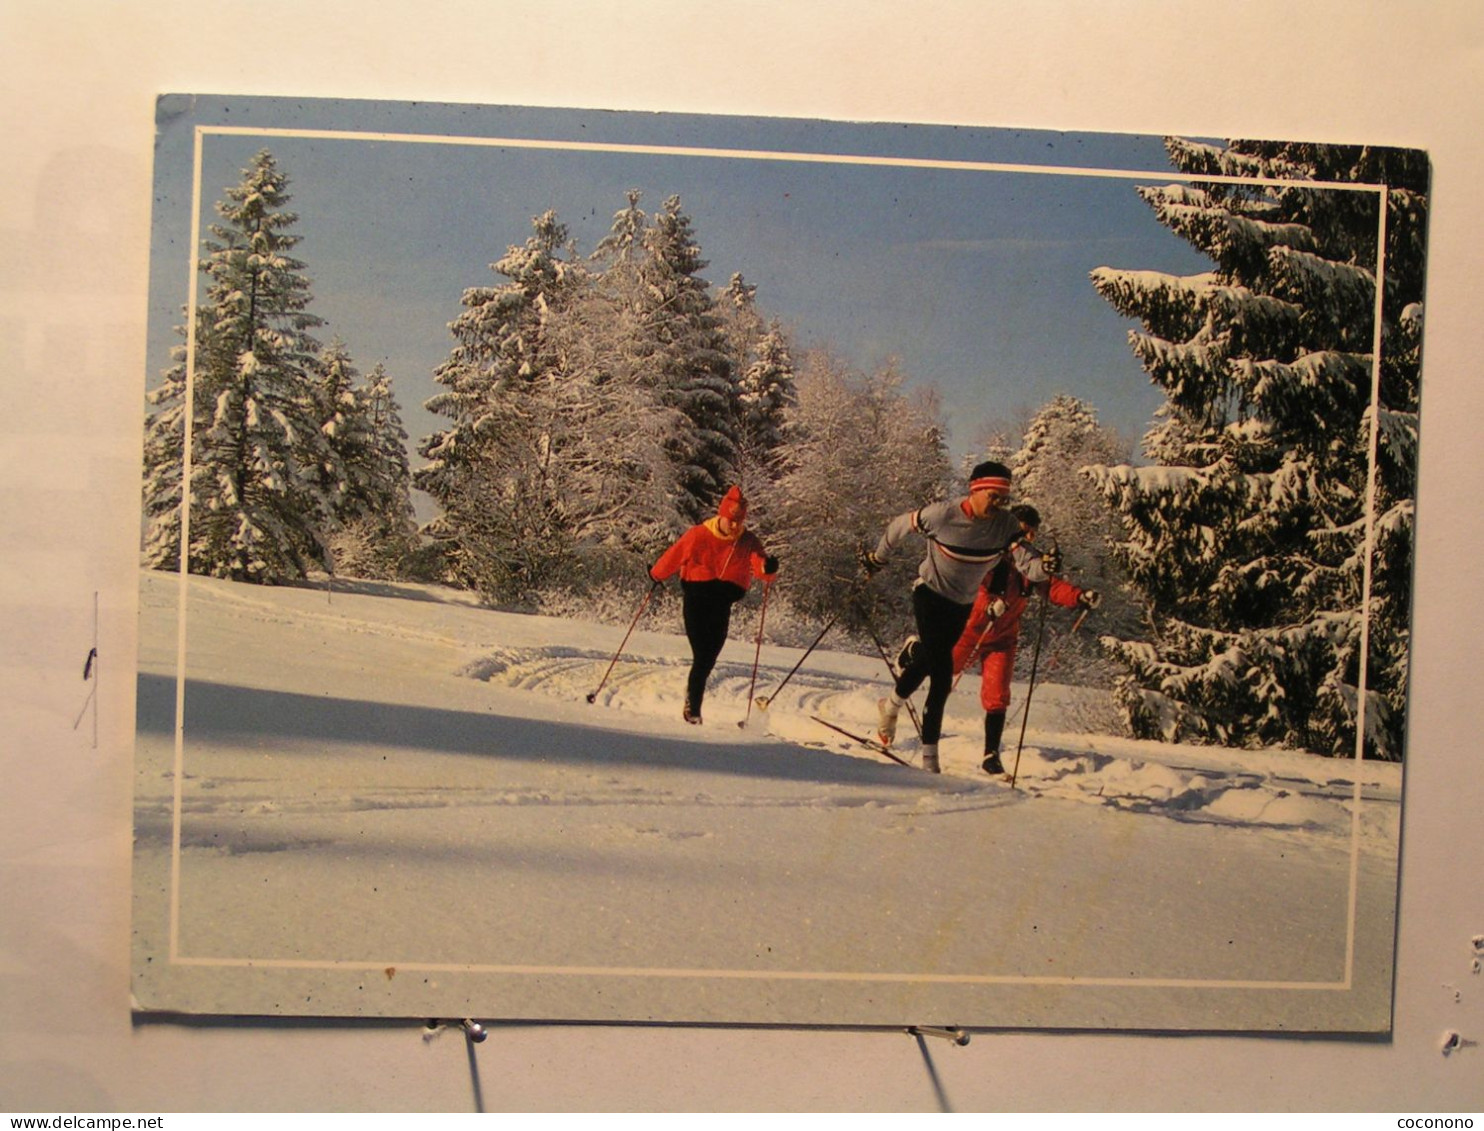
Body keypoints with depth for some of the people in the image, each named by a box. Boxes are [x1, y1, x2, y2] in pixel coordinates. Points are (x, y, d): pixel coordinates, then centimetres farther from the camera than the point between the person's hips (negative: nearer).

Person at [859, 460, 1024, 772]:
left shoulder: (1005, 524, -15)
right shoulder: (942, 515, -23)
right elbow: (899, 525, -7)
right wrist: (877, 557, 6)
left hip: (963, 605, 5)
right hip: (930, 593, -5)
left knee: (928, 661, 20)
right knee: (942, 673, -14)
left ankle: (891, 708, 48)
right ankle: (929, 753, -4)